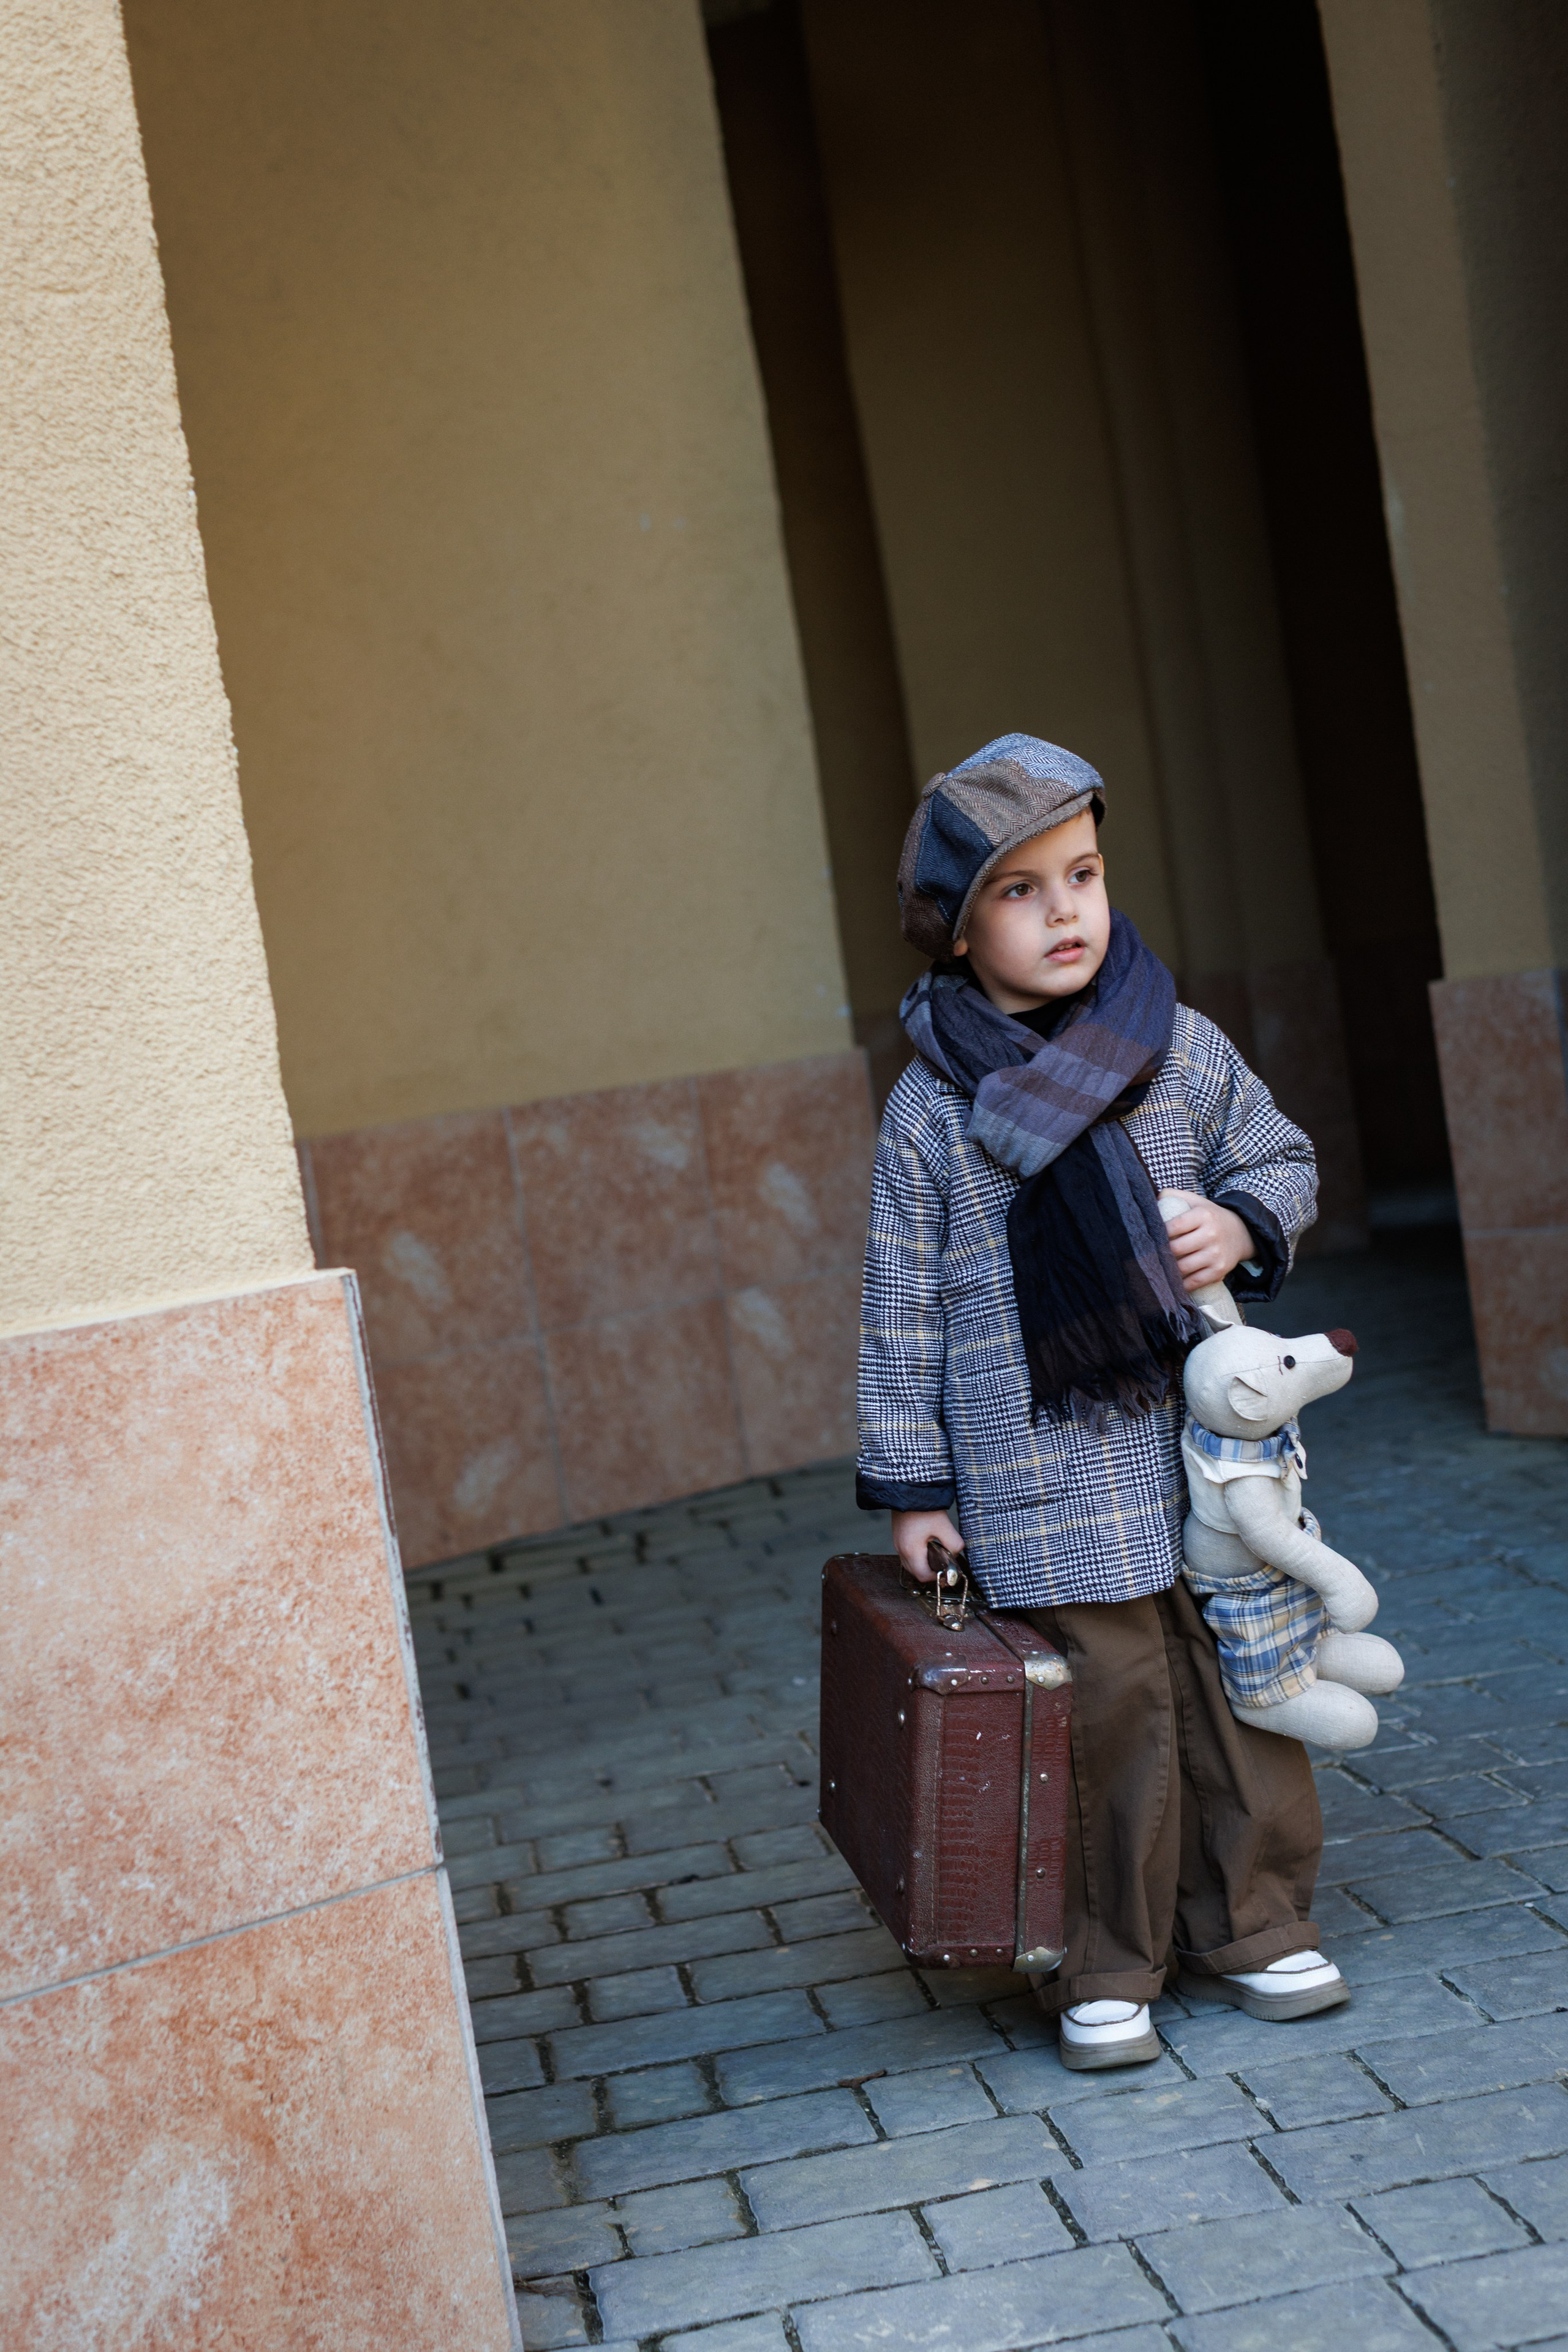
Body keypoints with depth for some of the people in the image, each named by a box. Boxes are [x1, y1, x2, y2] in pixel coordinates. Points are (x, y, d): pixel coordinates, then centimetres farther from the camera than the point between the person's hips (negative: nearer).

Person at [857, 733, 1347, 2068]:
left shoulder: (1182, 1048, 3)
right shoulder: (932, 1108, -3)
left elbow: (1283, 1160, 15)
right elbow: (903, 1305, 1)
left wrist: (1242, 1223, -8)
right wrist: (911, 1481, 0)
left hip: (1199, 1442, 3)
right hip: (1043, 1480, -3)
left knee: (1240, 1680, 9)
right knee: (1109, 1703, -1)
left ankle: (1250, 1925, 27)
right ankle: (1105, 1968, 15)